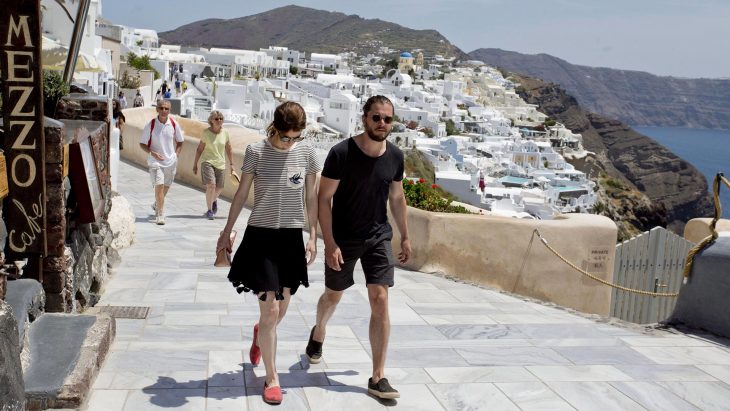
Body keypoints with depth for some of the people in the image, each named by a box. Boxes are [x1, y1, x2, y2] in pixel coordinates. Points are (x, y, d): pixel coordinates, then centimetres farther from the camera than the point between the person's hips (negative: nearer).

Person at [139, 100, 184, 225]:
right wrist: (152, 153, -17)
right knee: (159, 186, -15)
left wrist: (176, 155, 1)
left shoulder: (174, 125, -1)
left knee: (166, 186, 16)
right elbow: (142, 144, -2)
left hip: (171, 161, 3)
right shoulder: (150, 125, -8)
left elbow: (180, 142, 13)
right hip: (155, 161, -3)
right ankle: (160, 215, -9)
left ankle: (156, 205, 45)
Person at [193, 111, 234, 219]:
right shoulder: (206, 133, -6)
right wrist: (195, 164, 2)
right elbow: (199, 149, 0)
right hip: (208, 162, -3)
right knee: (211, 185, -19)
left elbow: (229, 150, 9)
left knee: (219, 188, 10)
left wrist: (231, 164, 9)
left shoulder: (225, 133, 0)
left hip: (220, 164, 3)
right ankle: (209, 210, -6)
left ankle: (214, 200, 45)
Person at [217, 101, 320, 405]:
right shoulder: (256, 151, -7)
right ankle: (272, 378, 11)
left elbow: (311, 197, 7)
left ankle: (259, 333, 50)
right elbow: (242, 193, 3)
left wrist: (313, 236, 5)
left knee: (280, 310, 13)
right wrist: (227, 231, 9)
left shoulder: (307, 152, -1)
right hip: (261, 235, -3)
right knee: (270, 310, -6)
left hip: (292, 237, 3)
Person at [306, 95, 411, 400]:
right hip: (342, 239, -2)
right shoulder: (341, 153, -17)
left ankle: (378, 378, 1)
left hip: (379, 238, 3)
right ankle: (318, 332, 52)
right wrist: (329, 243, -20)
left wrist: (405, 236, 13)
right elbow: (324, 199, -15)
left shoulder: (395, 156, -4)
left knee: (380, 301, -7)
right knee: (333, 296, 17)